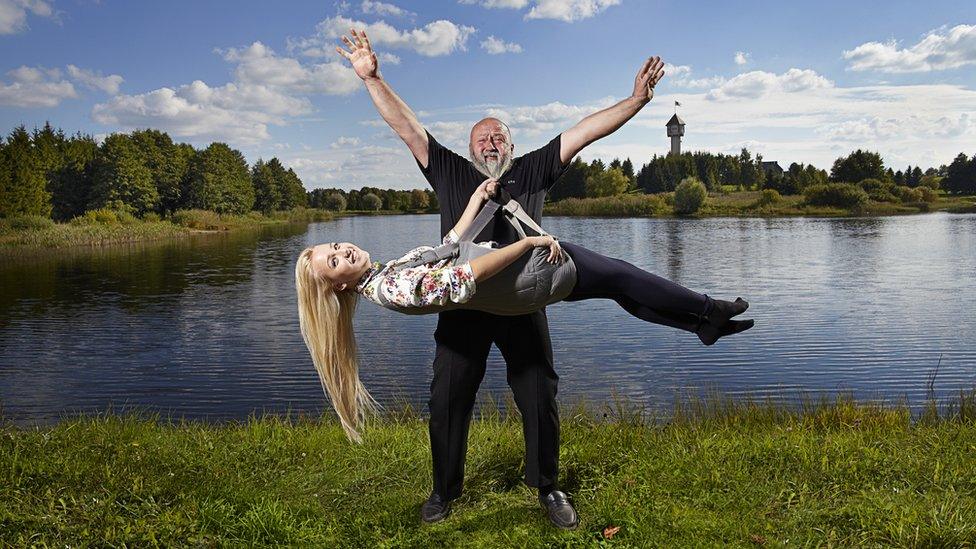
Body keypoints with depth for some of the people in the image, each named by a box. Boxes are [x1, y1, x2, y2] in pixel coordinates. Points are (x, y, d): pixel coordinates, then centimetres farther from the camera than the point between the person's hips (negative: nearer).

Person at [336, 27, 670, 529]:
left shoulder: (532, 171, 12)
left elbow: (583, 132, 7)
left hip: (522, 306, 0)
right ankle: (444, 489, 24)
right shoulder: (450, 172, 11)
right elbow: (406, 126, 7)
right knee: (447, 402, 4)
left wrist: (635, 100, 0)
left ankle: (547, 488, 24)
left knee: (540, 401, 4)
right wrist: (372, 78, 0)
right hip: (462, 306, 0)